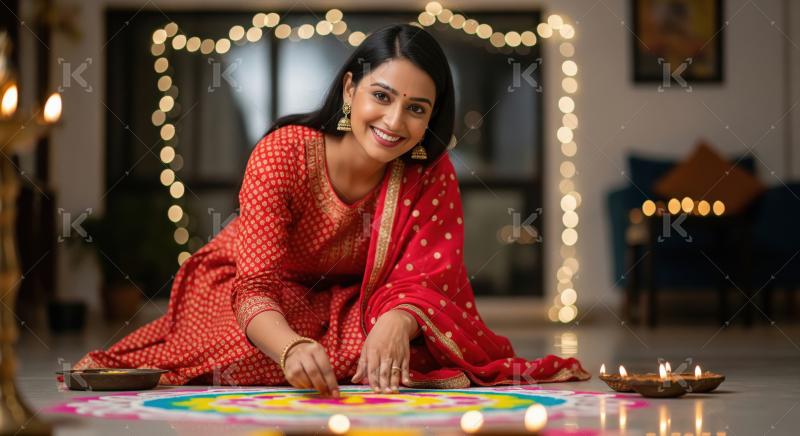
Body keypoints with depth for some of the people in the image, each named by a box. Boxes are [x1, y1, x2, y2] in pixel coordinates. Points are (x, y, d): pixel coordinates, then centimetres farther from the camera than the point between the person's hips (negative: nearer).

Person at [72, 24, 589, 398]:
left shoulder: (432, 175, -15)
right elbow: (256, 287, -33)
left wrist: (395, 324, -47)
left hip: (356, 307, 2)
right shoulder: (283, 154, -26)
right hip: (265, 308, -2)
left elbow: (422, 279, -21)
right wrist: (293, 347, -57)